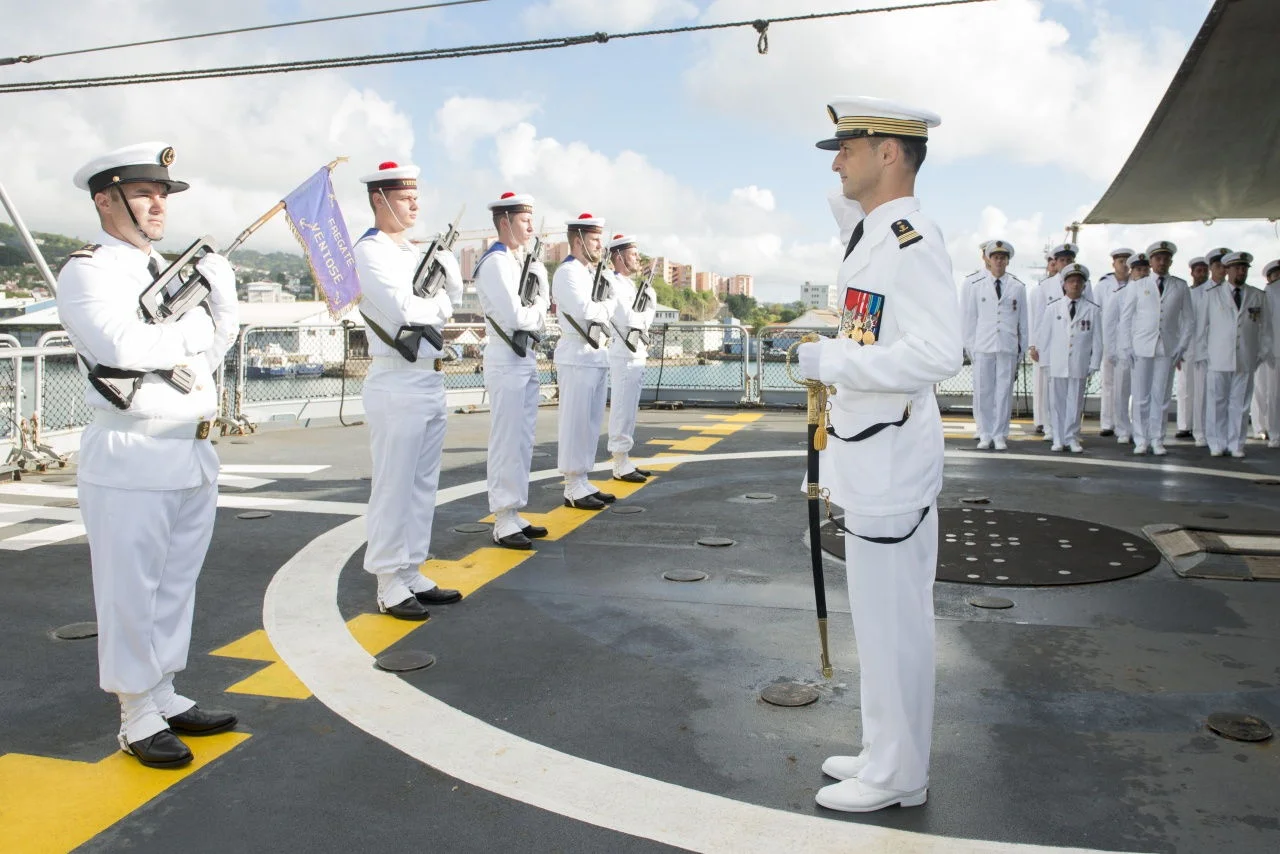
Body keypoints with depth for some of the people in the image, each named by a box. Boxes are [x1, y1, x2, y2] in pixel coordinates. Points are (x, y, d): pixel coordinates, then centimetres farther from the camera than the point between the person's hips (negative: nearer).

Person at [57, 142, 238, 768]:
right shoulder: (86, 273, -5)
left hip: (193, 453, 8)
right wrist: (192, 331, -6)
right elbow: (123, 347, -21)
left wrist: (222, 297, -2)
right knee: (131, 593, 2)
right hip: (131, 458, -7)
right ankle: (137, 717, 14)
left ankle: (165, 696, 27)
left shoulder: (170, 270, 18)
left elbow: (212, 350, 15)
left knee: (176, 587, 15)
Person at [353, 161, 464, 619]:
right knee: (394, 486, -2)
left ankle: (412, 573, 22)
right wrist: (440, 306, -2)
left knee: (424, 484, 12)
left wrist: (446, 261, -4)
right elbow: (403, 311, -19)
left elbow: (454, 296, 12)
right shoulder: (368, 252, -8)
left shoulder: (417, 252, 17)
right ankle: (389, 585, 7)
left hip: (432, 380, 8)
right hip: (398, 384, -8)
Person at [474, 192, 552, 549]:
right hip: (507, 360, -9)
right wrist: (539, 309, -3)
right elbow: (517, 317, -20)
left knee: (523, 441, 13)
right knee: (506, 442, -5)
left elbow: (539, 308, 13)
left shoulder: (522, 261, 16)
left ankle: (514, 514, 22)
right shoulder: (495, 263, -13)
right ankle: (503, 523, 2)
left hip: (526, 358, 9)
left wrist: (538, 307, -7)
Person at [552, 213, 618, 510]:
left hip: (598, 355, 9)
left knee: (592, 422, 11)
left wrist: (599, 307, -2)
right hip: (577, 357, -9)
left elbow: (610, 308, 17)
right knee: (576, 422, -6)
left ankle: (583, 482, 17)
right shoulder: (567, 273, -9)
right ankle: (573, 489, -1)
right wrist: (606, 306, -4)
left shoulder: (596, 273, 19)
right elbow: (587, 311, -21)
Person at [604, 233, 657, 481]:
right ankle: (620, 466, -2)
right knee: (622, 411, -6)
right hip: (624, 357, -10)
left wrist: (650, 304, -5)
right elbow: (629, 320, -20)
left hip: (636, 356, 10)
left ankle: (625, 461, 19)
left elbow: (646, 317, 14)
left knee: (629, 412, 12)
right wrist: (647, 314, -2)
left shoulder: (630, 285, 17)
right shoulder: (614, 285, -12)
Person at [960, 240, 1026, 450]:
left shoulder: (1018, 287, 8)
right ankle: (985, 435, 10)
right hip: (982, 347, 0)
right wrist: (970, 346, 4)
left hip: (1008, 347, 0)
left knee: (1004, 392, 2)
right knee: (983, 392, 1)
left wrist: (1022, 348, 9)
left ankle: (1000, 435, 10)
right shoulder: (975, 287, 6)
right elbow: (968, 319, 8)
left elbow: (1023, 320, 11)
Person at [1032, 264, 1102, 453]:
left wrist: (1094, 365, 1)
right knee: (1057, 401, 4)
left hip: (1080, 365, 0)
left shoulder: (1093, 310, 3)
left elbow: (1097, 340, 3)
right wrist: (1038, 351, 10)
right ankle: (1058, 439, 13)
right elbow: (1044, 334, 9)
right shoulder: (1052, 307, 4)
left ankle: (1072, 438, 13)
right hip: (1057, 364, 1)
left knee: (1075, 402, 4)